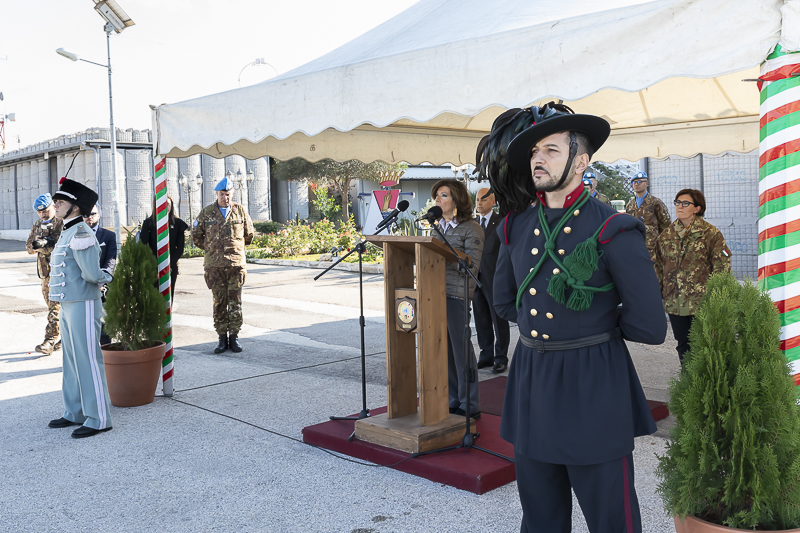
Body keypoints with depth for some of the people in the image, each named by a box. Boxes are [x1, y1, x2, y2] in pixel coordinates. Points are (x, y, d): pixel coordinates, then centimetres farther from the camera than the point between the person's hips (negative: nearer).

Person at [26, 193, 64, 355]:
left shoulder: (62, 223, -8)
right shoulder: (37, 225, 15)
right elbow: (29, 246, 10)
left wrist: (44, 245, -22)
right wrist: (37, 243, -11)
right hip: (45, 273, 8)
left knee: (55, 307, -12)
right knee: (51, 305, 13)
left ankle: (49, 341, -12)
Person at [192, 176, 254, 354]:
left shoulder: (240, 211, 6)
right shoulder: (206, 213, 5)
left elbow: (249, 234, 18)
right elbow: (196, 235, 15)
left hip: (236, 264, 0)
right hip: (214, 265, 0)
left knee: (235, 301, 1)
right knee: (219, 302, 2)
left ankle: (234, 336, 9)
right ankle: (222, 338, 9)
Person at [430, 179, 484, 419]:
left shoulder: (471, 228, -7)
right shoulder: (439, 226, 16)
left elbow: (471, 266, -14)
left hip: (457, 293, -7)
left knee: (461, 349, -1)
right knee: (444, 349, 10)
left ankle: (469, 406, 10)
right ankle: (452, 401, 22)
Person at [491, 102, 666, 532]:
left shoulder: (613, 231, -12)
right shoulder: (516, 227, 5)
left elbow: (649, 327, -13)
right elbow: (504, 303, 20)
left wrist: (595, 325, 2)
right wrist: (542, 322, 9)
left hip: (593, 383, -5)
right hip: (530, 379, 5)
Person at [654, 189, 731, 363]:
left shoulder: (711, 234, -4)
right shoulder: (666, 235, 9)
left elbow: (722, 269, -5)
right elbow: (659, 267, 15)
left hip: (701, 301, -4)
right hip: (674, 303, 4)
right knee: (683, 345, 14)